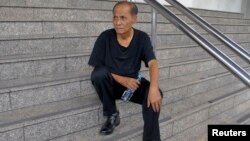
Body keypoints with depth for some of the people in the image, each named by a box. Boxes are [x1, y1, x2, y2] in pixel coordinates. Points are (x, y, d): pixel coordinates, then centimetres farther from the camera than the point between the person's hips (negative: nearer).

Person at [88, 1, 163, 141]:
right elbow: (96, 69, -11)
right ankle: (112, 114, -10)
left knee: (155, 95, -28)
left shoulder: (142, 38, -6)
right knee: (99, 73, -32)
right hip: (111, 84, 0)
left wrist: (154, 88, -37)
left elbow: (153, 63, -18)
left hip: (133, 83, 1)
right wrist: (121, 79, -23)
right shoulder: (105, 37, -11)